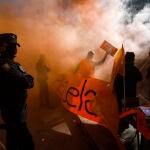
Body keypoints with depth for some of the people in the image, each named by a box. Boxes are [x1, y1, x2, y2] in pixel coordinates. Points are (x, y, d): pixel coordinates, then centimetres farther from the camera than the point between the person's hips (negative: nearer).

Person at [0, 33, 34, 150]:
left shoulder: (11, 63, 11)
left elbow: (29, 82, 7)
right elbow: (26, 82, -29)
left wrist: (25, 79, -12)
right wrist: (28, 78, -10)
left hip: (16, 106, 10)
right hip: (13, 108, -10)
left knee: (13, 132, 23)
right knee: (25, 140, -5)